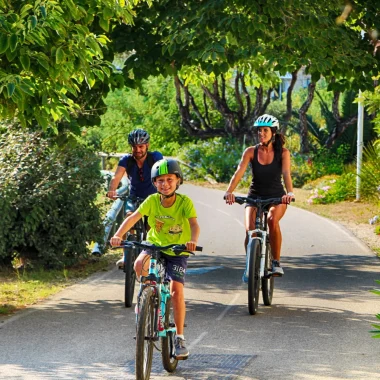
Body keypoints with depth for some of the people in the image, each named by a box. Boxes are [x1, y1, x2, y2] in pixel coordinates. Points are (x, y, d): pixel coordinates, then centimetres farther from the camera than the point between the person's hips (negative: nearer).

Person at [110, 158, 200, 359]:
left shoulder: (185, 202, -19)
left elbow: (194, 224, -32)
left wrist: (193, 241, -53)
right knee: (140, 264, -32)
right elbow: (133, 217, -22)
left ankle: (180, 338, -7)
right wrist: (118, 235, -39)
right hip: (155, 245, 2)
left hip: (177, 252, -2)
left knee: (176, 289, -18)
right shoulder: (152, 200, -13)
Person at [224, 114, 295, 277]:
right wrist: (229, 192, -35)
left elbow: (286, 174, -21)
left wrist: (290, 193, -41)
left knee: (272, 220, -34)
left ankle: (276, 262, -19)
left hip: (276, 198, -1)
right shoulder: (251, 152, -5)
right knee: (250, 229, -24)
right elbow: (239, 173, -17)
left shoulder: (283, 152, -7)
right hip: (254, 197, 1)